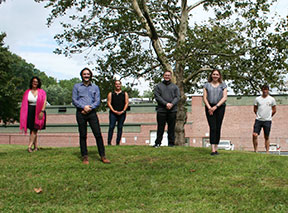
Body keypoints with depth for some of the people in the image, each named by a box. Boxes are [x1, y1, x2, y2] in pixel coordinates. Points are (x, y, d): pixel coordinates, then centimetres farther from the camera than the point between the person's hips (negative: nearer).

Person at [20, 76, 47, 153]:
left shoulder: (42, 92, 5)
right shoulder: (27, 92, 9)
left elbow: (44, 102, -3)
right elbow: (24, 103, 10)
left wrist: (42, 111, -16)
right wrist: (24, 114, 3)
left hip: (38, 112, -2)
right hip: (30, 112, 2)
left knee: (34, 129, -8)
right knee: (32, 130, 2)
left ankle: (30, 146, -13)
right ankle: (36, 146, 8)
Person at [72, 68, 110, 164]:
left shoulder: (95, 87, 14)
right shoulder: (77, 86, 11)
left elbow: (97, 101, 6)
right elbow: (74, 100, 2)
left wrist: (90, 108, -11)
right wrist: (83, 107, -12)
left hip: (92, 113, 1)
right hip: (81, 113, -1)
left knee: (98, 134, -6)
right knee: (83, 135, 1)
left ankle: (102, 156, 0)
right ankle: (85, 156, 8)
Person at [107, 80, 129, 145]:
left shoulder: (125, 94, 12)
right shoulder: (111, 94, 11)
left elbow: (127, 103, 5)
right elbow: (109, 103, 3)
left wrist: (122, 111, -8)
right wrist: (114, 111, -10)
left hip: (122, 113, 1)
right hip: (113, 113, -1)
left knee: (120, 128, 1)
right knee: (111, 127, -10)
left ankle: (118, 142, 5)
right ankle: (109, 142, -10)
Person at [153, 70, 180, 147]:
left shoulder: (174, 87, 15)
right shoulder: (158, 86, 11)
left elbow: (177, 97, 5)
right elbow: (157, 96, -2)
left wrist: (172, 104, -14)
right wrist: (166, 104, -15)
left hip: (172, 110, 1)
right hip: (161, 110, -1)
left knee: (171, 127, 3)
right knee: (160, 127, 0)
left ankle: (171, 143, 8)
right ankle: (158, 142, 6)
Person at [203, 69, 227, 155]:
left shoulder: (223, 85, 10)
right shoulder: (207, 85, 12)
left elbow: (224, 97, 1)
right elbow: (204, 98, 6)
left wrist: (216, 106, -11)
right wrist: (209, 107, -10)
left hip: (220, 107, 0)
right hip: (209, 107, 0)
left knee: (218, 128, -1)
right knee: (212, 128, -10)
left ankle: (216, 148, 6)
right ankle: (212, 149, -17)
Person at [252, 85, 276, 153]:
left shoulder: (272, 99, 3)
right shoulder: (257, 99, 6)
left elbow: (274, 110, 10)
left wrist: (269, 116, 10)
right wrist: (258, 115, 8)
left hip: (267, 121, -1)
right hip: (258, 120, 1)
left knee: (266, 137, 3)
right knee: (255, 135, -10)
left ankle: (267, 152, 9)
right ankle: (255, 150, 0)